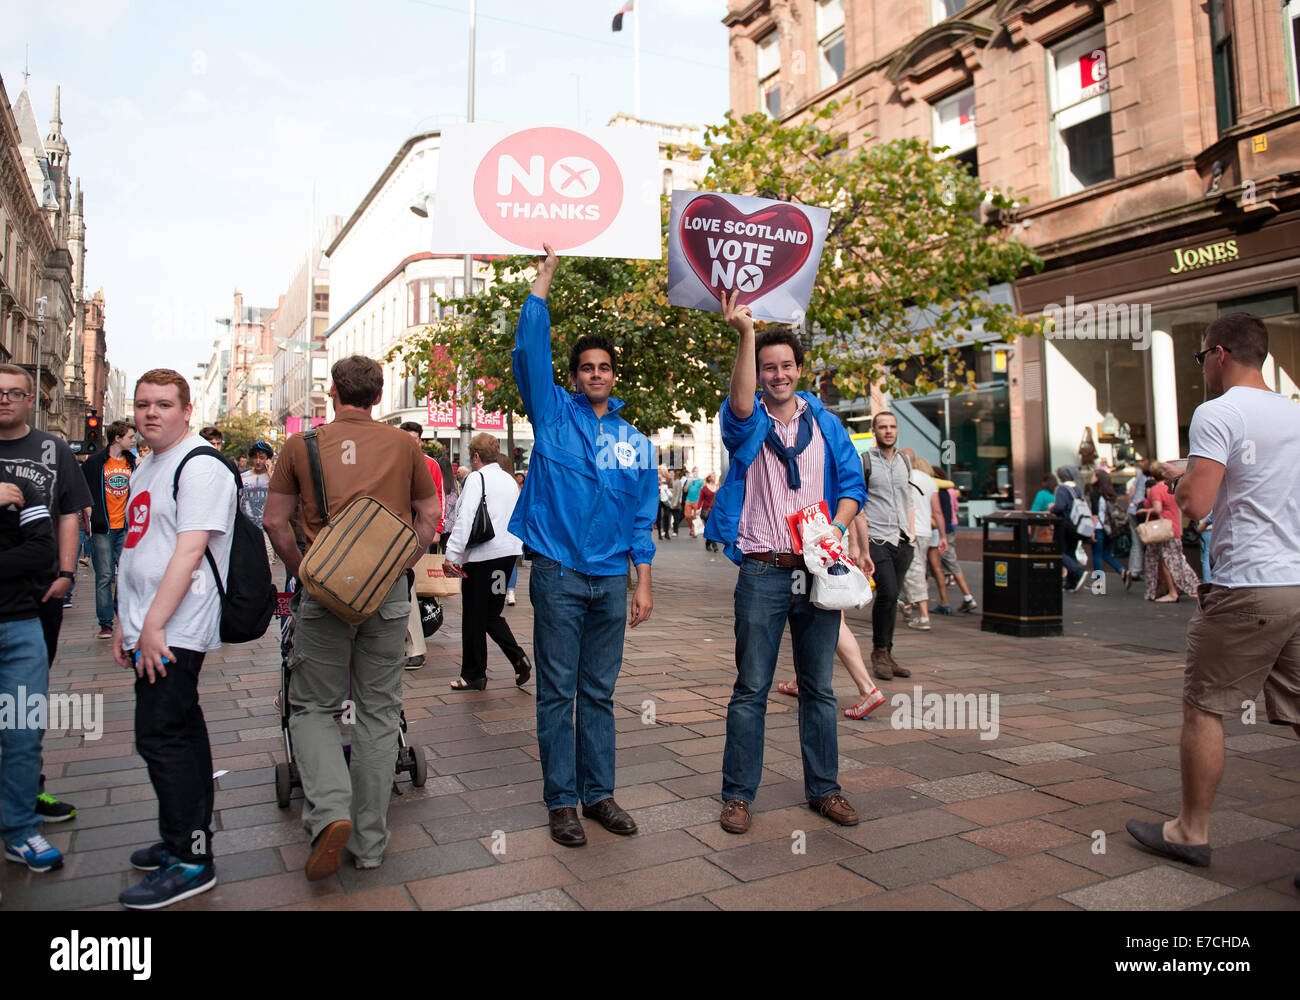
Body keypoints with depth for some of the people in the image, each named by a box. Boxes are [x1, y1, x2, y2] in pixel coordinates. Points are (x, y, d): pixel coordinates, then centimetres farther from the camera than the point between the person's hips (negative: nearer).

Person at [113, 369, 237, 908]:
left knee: (162, 737, -8)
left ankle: (191, 861, 2)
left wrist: (153, 626, -21)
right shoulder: (144, 469, 19)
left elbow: (189, 550, -19)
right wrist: (125, 623, 18)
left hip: (174, 631, -9)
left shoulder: (200, 466, -12)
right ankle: (187, 838, 27)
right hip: (148, 630, 9)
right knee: (180, 732, 15)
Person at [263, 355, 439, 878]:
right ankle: (369, 842, 17)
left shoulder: (302, 444, 2)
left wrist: (303, 571, 11)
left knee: (312, 707, 13)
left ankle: (330, 811, -8)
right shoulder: (403, 444, 4)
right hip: (389, 593, 2)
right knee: (378, 712, 10)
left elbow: (275, 521, 2)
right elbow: (430, 514, 7)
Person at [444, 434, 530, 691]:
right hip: (508, 553, 8)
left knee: (474, 617, 4)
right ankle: (518, 657, 0)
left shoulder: (476, 479, -9)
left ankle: (473, 675, 12)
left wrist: (453, 555, -15)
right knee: (492, 614, 16)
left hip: (481, 556, -7)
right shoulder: (510, 480, 14)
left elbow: (465, 519, -17)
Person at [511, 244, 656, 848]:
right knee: (557, 692, 2)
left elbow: (641, 518, 12)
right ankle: (561, 800, 13)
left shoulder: (635, 442, 12)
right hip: (558, 571, -3)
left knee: (599, 692, 11)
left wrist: (643, 583, 6)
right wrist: (545, 276, -8)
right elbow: (529, 351, -7)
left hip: (611, 577, 3)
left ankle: (599, 793, 22)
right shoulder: (553, 416, 5)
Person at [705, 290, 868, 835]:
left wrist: (836, 528, -9)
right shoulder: (747, 423, 1)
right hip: (763, 572, -3)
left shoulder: (826, 423, 11)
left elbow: (852, 483, 10)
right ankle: (738, 794, 14)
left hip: (818, 569, 3)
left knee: (819, 688, 12)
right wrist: (746, 333, -35)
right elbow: (740, 405, -23)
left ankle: (824, 789, 26)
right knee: (751, 689, 3)